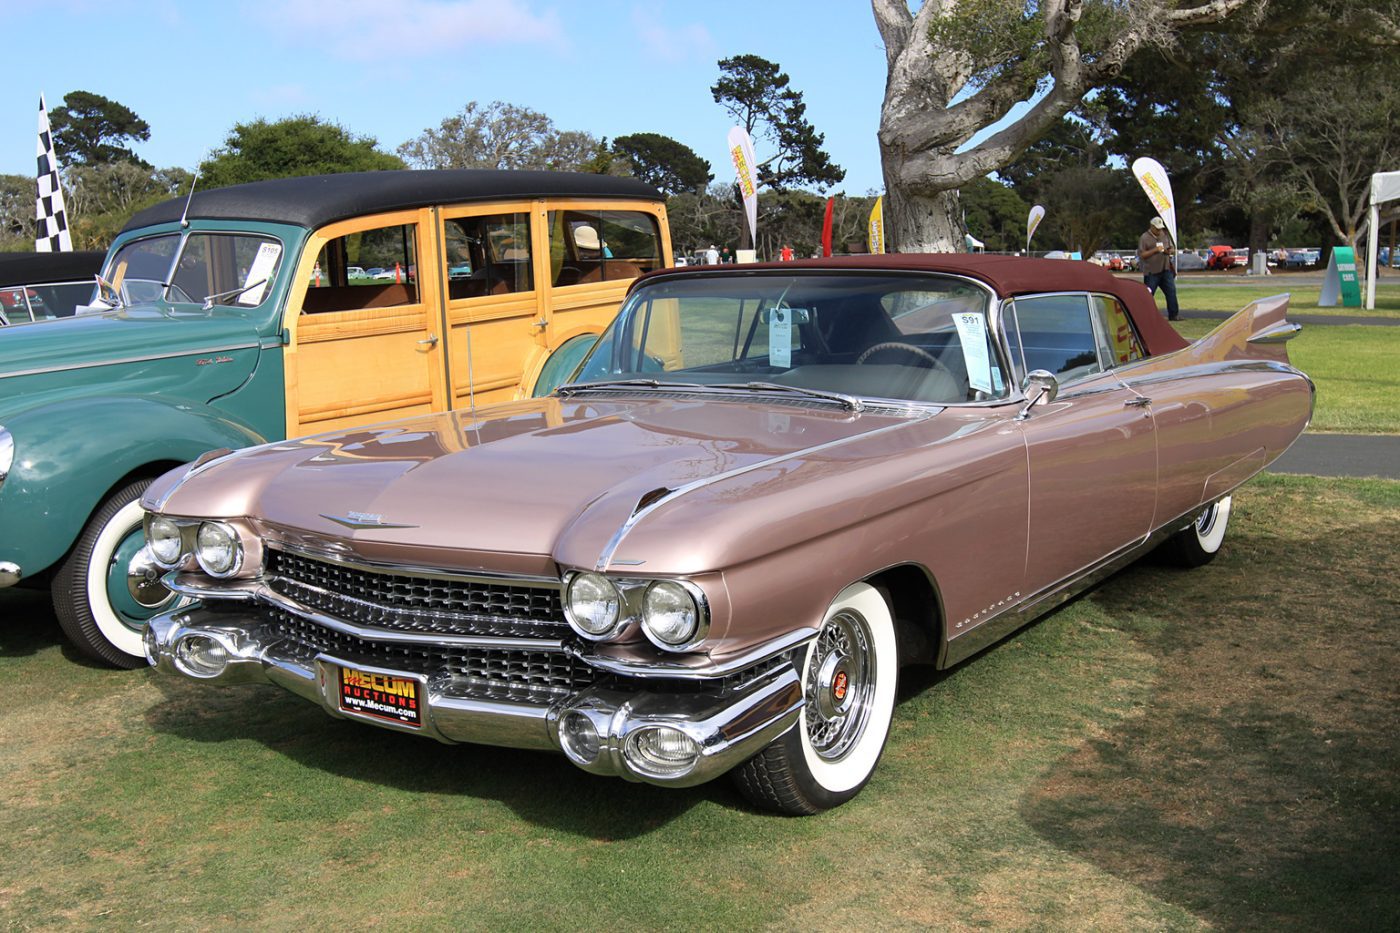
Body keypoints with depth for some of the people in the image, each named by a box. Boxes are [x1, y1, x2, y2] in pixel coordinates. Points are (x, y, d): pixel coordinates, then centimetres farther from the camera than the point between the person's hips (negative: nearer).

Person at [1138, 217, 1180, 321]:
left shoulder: (1164, 236, 12)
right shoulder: (1145, 238, -6)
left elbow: (1172, 249, 21)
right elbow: (1141, 255, -12)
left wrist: (1169, 251, -3)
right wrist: (1155, 250, -20)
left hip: (1166, 270, 5)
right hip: (1151, 272, -5)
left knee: (1171, 291, 2)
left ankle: (1174, 314, 7)